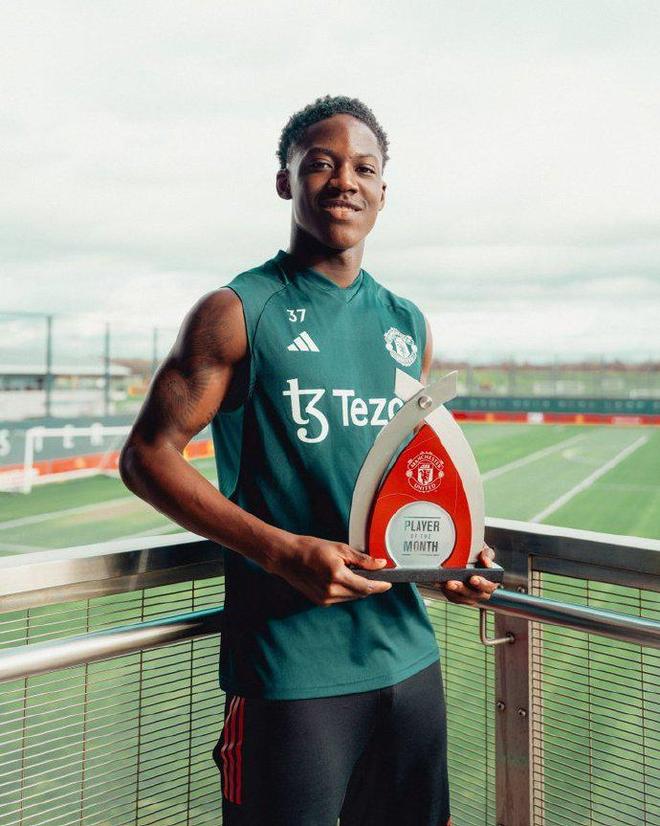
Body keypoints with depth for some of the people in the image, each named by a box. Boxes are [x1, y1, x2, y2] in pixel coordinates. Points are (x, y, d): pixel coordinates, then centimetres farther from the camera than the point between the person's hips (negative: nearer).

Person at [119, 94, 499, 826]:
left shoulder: (409, 326, 11)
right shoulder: (237, 312, -6)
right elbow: (147, 455, -10)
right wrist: (284, 552, -20)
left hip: (408, 652, 6)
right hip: (290, 671, -5)